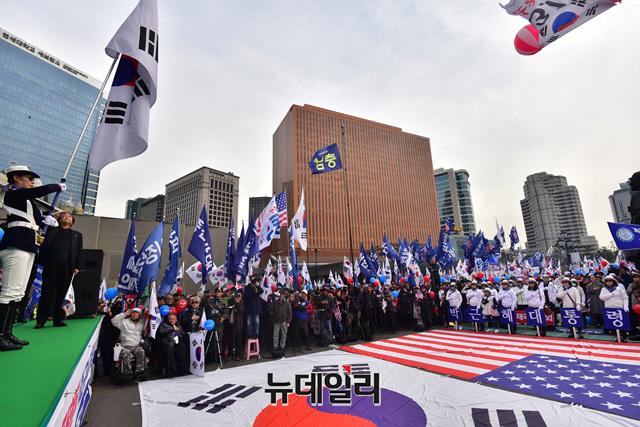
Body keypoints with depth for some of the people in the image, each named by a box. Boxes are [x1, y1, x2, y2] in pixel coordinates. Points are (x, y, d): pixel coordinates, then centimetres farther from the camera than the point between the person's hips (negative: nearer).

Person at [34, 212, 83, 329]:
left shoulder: (77, 235, 20)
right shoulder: (52, 230, 19)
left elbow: (79, 252, 15)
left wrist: (77, 266, 5)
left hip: (67, 267, 1)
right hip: (51, 265, -1)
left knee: (62, 294, 2)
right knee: (47, 292, -1)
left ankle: (58, 319, 7)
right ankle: (40, 321, 4)